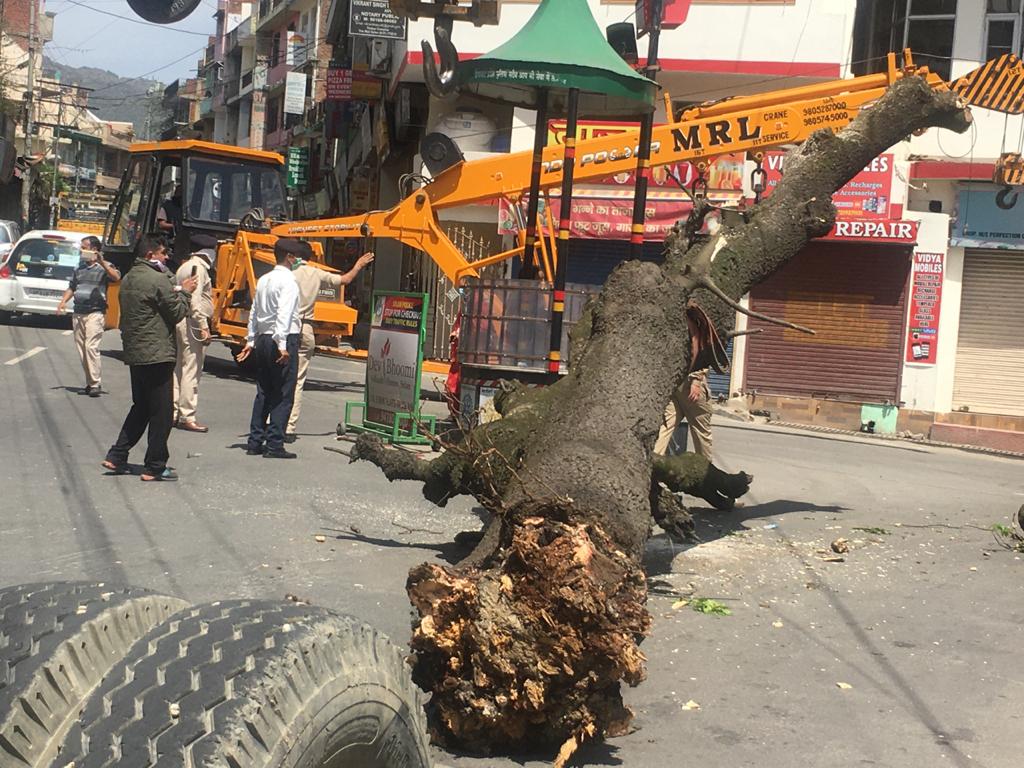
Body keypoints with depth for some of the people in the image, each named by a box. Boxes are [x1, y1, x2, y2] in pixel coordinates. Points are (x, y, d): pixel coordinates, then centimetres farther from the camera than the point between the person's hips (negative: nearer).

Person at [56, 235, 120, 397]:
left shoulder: (104, 266, -1)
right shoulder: (80, 267, 17)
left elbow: (116, 277, -21)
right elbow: (72, 287, 24)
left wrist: (101, 262, -29)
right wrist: (63, 301, 8)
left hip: (95, 312, -7)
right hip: (78, 313, 7)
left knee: (91, 346, -16)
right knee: (81, 348, 6)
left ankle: (96, 384, -14)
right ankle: (90, 383, 14)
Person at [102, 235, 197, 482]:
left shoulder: (128, 279, 13)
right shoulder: (158, 280, -15)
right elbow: (177, 313, -12)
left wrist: (175, 290, 10)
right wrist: (184, 292, 4)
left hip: (134, 354, 9)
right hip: (157, 354, -9)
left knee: (141, 407, 20)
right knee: (161, 412, 0)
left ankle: (116, 456, 18)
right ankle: (155, 467, 5)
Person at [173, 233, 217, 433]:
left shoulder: (185, 267, 18)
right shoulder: (198, 268, -12)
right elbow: (195, 301, -21)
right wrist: (203, 327, -22)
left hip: (181, 321, 10)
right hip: (193, 323, -10)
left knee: (179, 369, 14)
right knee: (191, 371, -8)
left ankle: (173, 413, 20)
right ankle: (187, 417, -7)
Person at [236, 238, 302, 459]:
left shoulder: (263, 280, 14)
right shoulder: (288, 280, -11)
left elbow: (254, 313, 17)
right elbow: (284, 314, -20)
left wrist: (251, 340, 21)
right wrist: (282, 345, -24)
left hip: (263, 339, 8)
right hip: (284, 339, -8)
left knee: (264, 392, 13)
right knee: (283, 395, -4)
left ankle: (255, 442, 15)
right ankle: (275, 444, -5)